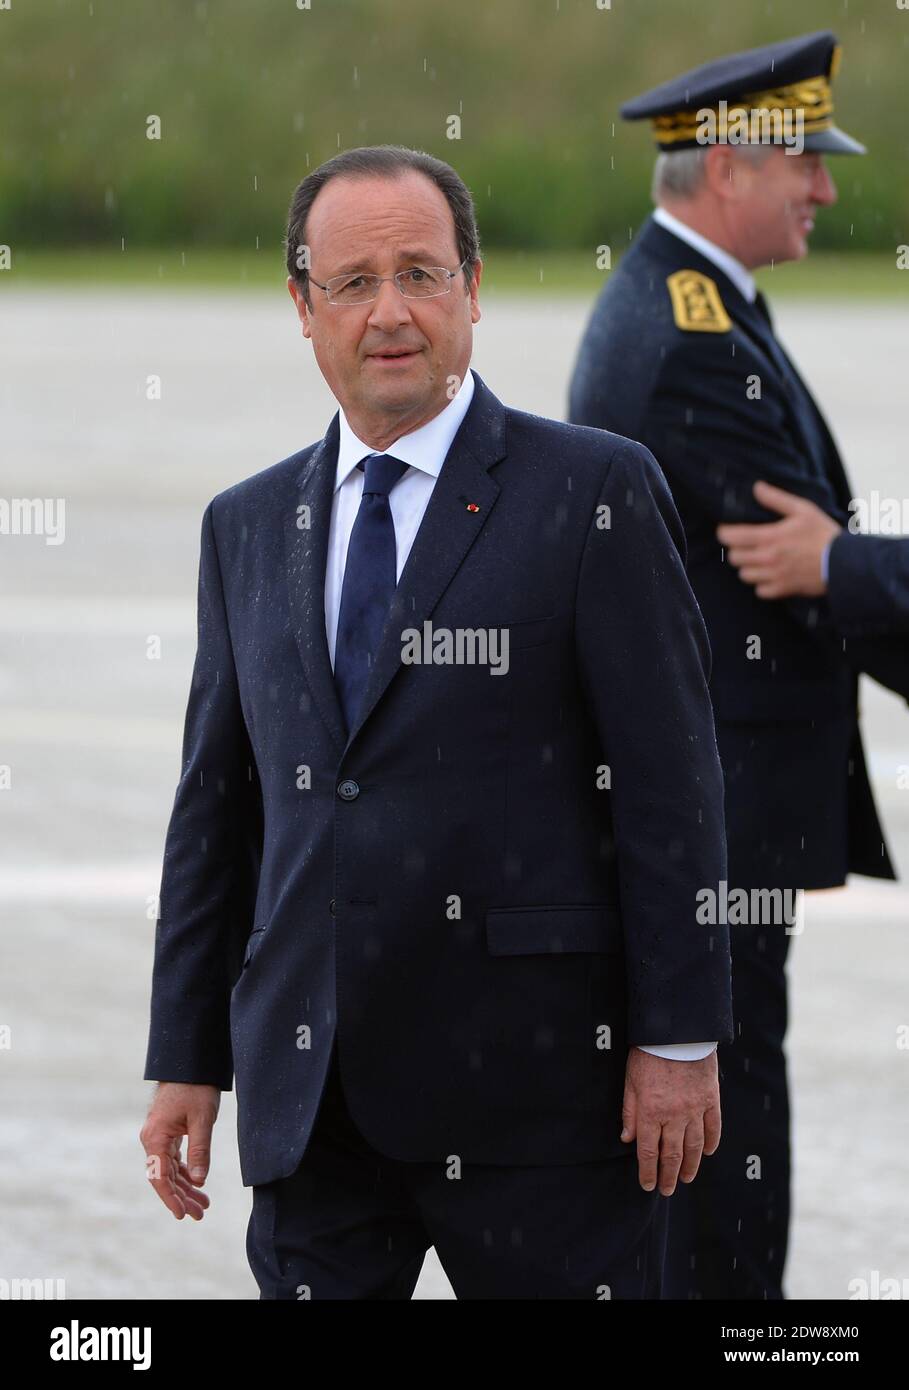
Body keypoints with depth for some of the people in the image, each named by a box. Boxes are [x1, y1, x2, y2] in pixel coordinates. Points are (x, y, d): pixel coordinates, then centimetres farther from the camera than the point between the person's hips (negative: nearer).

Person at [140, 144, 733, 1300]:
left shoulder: (595, 495, -1)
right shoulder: (247, 527, 14)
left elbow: (670, 782, -4)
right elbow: (215, 805, 16)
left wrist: (679, 1039, -9)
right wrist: (185, 1062, 12)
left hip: (529, 1076, -4)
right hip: (310, 1099, 4)